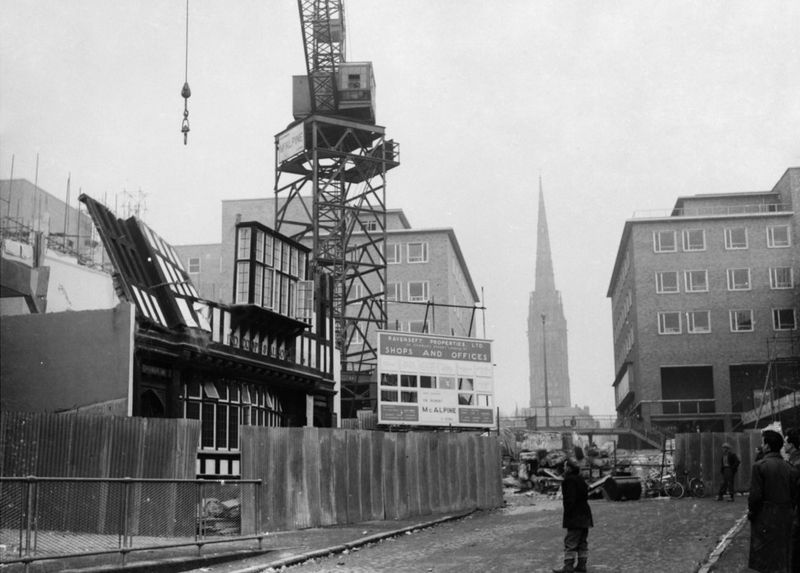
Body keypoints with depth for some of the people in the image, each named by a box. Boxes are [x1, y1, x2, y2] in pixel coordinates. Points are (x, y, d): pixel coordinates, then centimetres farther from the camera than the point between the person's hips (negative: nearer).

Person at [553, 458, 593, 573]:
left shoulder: (569, 480, -16)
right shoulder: (580, 480, 13)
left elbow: (570, 500, -21)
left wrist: (566, 517, -17)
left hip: (575, 517, -10)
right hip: (585, 516, 10)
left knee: (570, 542, -7)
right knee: (583, 542, 13)